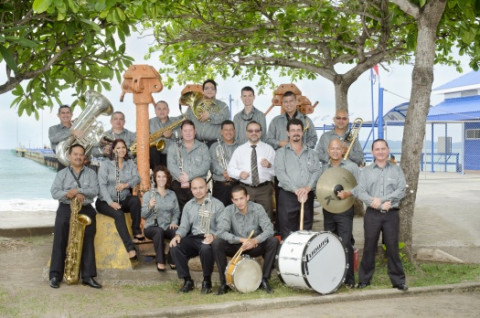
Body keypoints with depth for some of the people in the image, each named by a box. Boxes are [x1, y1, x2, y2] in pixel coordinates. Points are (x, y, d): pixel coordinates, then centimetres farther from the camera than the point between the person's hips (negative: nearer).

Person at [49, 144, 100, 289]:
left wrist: (77, 191, -13)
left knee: (88, 238, -15)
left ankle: (88, 276, -16)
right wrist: (71, 194, -16)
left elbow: (94, 190, -1)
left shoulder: (91, 173, 14)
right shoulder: (62, 174, 13)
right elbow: (54, 192, 0)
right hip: (66, 208, 0)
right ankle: (55, 275, -16)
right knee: (60, 237, -17)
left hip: (86, 209, 0)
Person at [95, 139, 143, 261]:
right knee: (118, 214, -33)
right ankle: (130, 248, -38)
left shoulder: (130, 163, 11)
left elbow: (136, 178, -4)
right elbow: (102, 185, -12)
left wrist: (126, 185, -26)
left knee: (135, 200, -30)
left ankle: (136, 231, -15)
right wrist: (111, 202, -25)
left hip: (124, 200, 3)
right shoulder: (105, 164, -1)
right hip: (105, 201, -3)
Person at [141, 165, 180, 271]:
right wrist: (149, 206, -22)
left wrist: (174, 222, -6)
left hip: (167, 227, 2)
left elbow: (176, 211, 14)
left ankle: (173, 261, -14)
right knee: (159, 231, -37)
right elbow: (143, 215, -3)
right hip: (151, 227, -2)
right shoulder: (148, 194, 5)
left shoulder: (172, 194, 14)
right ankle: (160, 261, -28)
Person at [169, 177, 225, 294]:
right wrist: (178, 235, -9)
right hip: (193, 238, 4)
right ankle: (187, 281, -10)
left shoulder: (217, 205, 4)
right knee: (174, 247, -24)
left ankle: (207, 281, -13)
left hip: (210, 239, -4)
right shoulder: (188, 205, 18)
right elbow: (184, 226, 14)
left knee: (206, 248, -38)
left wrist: (213, 236, -27)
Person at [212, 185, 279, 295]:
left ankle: (264, 279, -14)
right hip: (236, 247, 0)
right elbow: (221, 232, -23)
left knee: (273, 241, -27)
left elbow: (269, 229, -20)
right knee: (217, 243, -27)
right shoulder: (229, 210, -12)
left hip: (255, 246, 0)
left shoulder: (257, 208, -12)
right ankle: (224, 282, -15)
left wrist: (255, 240, -37)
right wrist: (242, 240, -31)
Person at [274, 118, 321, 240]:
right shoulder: (281, 152, 7)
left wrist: (308, 187, -16)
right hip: (287, 195, -2)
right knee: (287, 233, -5)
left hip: (308, 196, 3)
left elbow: (317, 172, 3)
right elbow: (280, 173, -7)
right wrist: (296, 190, -17)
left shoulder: (312, 153, 15)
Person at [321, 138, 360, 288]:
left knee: (346, 244, -8)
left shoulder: (351, 167, 1)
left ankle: (349, 278, -3)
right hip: (328, 210, 4)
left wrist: (347, 193, -19)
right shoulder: (323, 168, 12)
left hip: (345, 210, -4)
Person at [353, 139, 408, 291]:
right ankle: (364, 280, 14)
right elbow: (360, 192, -3)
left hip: (391, 214, 0)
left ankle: (398, 281, 10)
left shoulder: (396, 170, 9)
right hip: (372, 214, 0)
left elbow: (401, 191, -3)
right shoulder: (366, 171, 8)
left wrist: (381, 199, -12)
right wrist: (379, 205, -12)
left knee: (392, 247, 1)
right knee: (369, 247, 4)